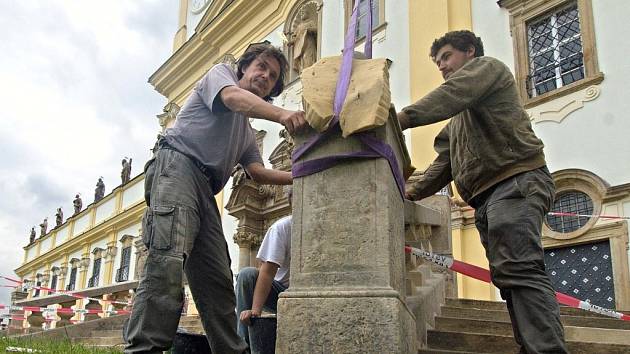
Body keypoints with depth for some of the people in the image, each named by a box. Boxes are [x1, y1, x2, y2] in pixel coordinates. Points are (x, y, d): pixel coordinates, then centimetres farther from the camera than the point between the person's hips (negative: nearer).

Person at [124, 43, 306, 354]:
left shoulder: (246, 132, 34)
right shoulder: (221, 72, 15)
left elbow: (257, 173, 21)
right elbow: (233, 98, -9)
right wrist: (282, 115, -27)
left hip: (205, 189, 8)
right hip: (178, 165, -8)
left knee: (219, 280, -1)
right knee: (168, 259, -27)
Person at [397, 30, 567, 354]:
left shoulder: (486, 66, 10)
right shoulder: (458, 120, 35)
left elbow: (450, 95, -11)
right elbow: (444, 164, 28)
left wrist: (400, 120, -21)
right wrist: (411, 194, 16)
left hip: (515, 181, -9)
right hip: (487, 198, 10)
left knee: (519, 270, -23)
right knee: (509, 276, 1)